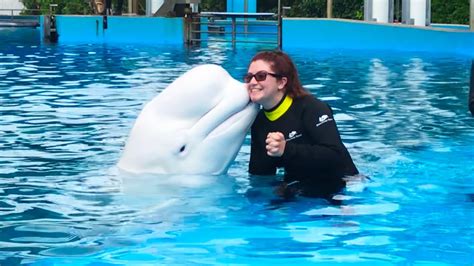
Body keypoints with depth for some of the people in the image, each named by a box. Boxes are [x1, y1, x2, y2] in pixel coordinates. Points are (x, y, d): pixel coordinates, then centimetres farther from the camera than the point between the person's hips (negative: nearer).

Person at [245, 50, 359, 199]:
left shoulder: (312, 108, -14)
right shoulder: (259, 121, 7)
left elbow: (335, 155, -27)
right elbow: (258, 174, 10)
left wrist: (287, 149, -35)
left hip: (339, 191, -6)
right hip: (297, 192, 6)